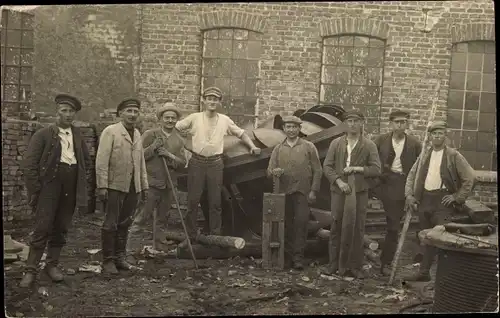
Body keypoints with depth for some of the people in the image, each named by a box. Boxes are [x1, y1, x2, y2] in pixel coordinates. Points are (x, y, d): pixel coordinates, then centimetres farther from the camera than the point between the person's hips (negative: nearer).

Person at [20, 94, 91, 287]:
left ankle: (52, 265, 21)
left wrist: (80, 181, 11)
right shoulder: (43, 134, 0)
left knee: (61, 229, 9)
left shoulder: (77, 135, 13)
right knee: (42, 229, -6)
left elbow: (87, 160, 23)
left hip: (71, 188, 4)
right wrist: (35, 190, -8)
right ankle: (31, 270, 3)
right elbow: (29, 163, -4)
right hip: (50, 185, -4)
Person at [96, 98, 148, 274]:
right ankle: (108, 260, 13)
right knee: (111, 224, 2)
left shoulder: (137, 134, 15)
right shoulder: (110, 131, -5)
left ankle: (120, 257, 21)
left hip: (133, 187, 5)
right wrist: (102, 186, -15)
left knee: (124, 224, 10)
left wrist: (144, 186, 16)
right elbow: (101, 160, -10)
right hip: (115, 186, -5)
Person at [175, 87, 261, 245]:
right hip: (196, 162, -1)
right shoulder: (194, 118, -1)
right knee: (193, 201, 2)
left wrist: (253, 146, 4)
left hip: (215, 163, 1)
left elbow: (241, 133, 15)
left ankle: (215, 236, 16)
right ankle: (190, 236, 12)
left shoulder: (225, 120, 5)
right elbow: (174, 128, 5)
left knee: (215, 202, 6)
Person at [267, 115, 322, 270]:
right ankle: (289, 255, 17)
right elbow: (269, 170, 8)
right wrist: (274, 172, -16)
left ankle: (298, 258, -2)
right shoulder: (278, 149, 11)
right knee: (287, 225, 5)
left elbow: (317, 170, 3)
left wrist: (313, 191, -5)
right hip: (284, 192, 2)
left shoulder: (309, 147, 5)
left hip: (302, 192, -2)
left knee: (301, 224, -7)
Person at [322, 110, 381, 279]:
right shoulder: (336, 143, 7)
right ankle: (334, 263, 16)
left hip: (359, 192, -1)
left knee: (357, 229, 3)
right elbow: (327, 166, 3)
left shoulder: (369, 145, 3)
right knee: (336, 228, 6)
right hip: (339, 191, 1)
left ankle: (355, 266, 13)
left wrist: (357, 168, -13)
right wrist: (339, 181, -12)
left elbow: (376, 170, -1)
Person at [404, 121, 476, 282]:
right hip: (424, 199, 5)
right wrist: (409, 195, 5)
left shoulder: (453, 155, -3)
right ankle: (424, 272, 18)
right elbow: (411, 176, 16)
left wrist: (458, 197, -6)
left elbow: (470, 177, -4)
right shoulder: (424, 155, 11)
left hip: (443, 200, -5)